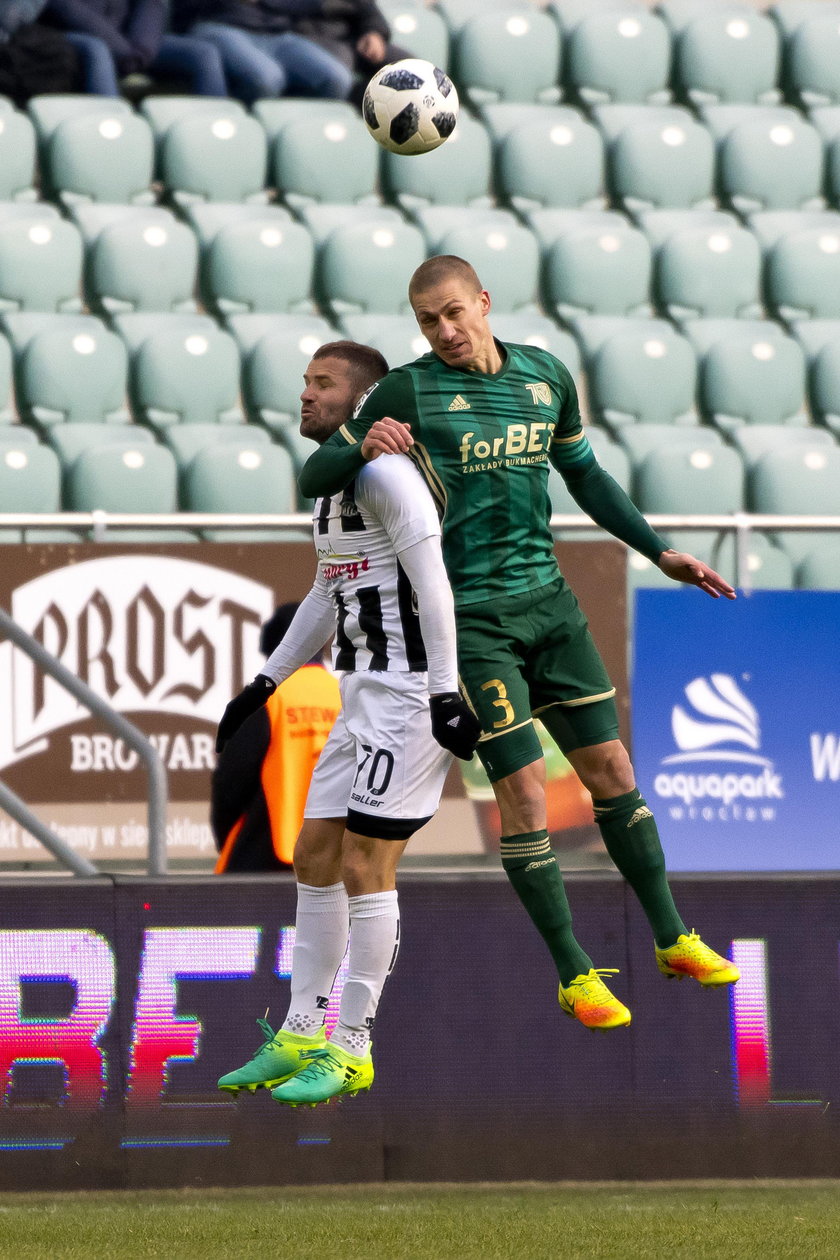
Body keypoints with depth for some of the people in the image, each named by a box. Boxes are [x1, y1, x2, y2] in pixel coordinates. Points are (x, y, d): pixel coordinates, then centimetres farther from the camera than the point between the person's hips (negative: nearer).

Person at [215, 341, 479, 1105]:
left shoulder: (384, 472, -15)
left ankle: (352, 1050, -2)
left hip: (412, 693, -10)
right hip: (363, 696, 10)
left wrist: (445, 695, -23)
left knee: (365, 865, -8)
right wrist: (265, 684, 28)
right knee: (315, 854, 11)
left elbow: (432, 582, -20)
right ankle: (302, 1036, 19)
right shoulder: (333, 478, 16)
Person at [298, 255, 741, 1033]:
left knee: (611, 770, 8)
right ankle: (573, 974, 5)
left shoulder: (544, 376, 6)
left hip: (547, 600, 5)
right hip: (470, 617, -5)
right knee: (523, 790, -7)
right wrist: (363, 448, -31)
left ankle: (672, 940, 22)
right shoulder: (408, 392, -10)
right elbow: (312, 479, -10)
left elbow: (585, 476, 21)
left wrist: (659, 552, 17)